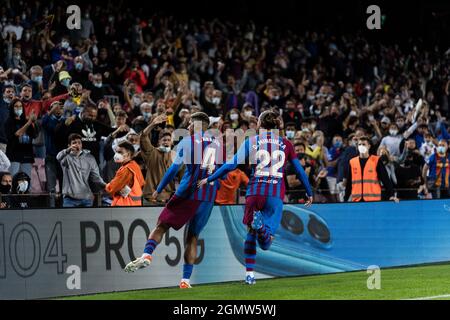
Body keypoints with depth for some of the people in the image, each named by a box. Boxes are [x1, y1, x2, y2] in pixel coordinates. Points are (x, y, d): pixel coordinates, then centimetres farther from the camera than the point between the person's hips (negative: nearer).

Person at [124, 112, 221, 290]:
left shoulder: (187, 142, 1)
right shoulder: (218, 144, 14)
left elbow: (174, 168, -3)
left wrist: (159, 190, 3)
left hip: (188, 193, -4)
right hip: (208, 198, 4)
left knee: (162, 225, 3)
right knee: (193, 236, 10)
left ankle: (147, 255, -21)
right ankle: (186, 279, 3)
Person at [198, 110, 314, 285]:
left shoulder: (251, 142, 7)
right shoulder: (285, 144, 11)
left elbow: (231, 165, 2)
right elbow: (300, 170, 13)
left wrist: (209, 179, 11)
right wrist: (309, 193, 25)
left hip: (255, 192, 0)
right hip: (276, 195, 0)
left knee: (251, 232, 19)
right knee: (265, 243, -5)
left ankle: (249, 273, 10)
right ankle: (262, 227, -40)